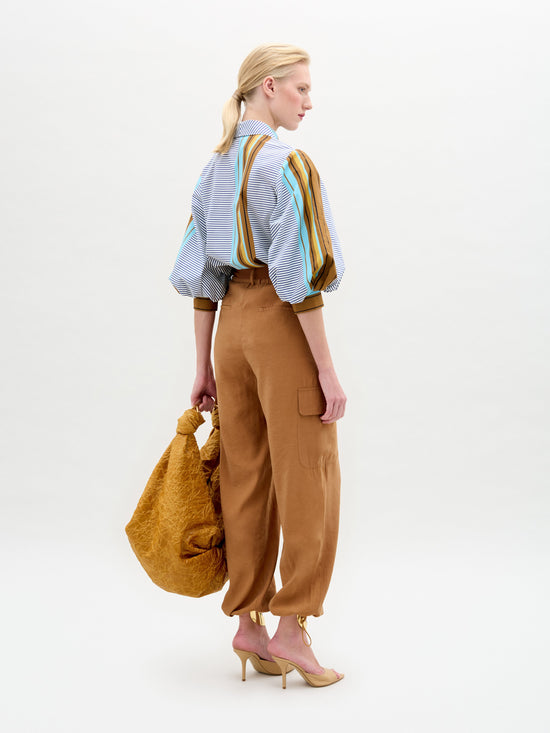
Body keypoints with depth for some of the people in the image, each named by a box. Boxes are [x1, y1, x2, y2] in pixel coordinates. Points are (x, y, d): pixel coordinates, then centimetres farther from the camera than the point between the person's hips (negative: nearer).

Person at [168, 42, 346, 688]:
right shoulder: (287, 162, -12)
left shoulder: (214, 168, 12)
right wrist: (327, 369, -15)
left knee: (245, 479, 11)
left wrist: (203, 369, 14)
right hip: (283, 326, -8)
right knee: (306, 479, 2)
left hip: (232, 324, 8)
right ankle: (290, 628, 9)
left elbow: (201, 273, 11)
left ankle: (248, 623, 20)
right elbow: (299, 274, -19)